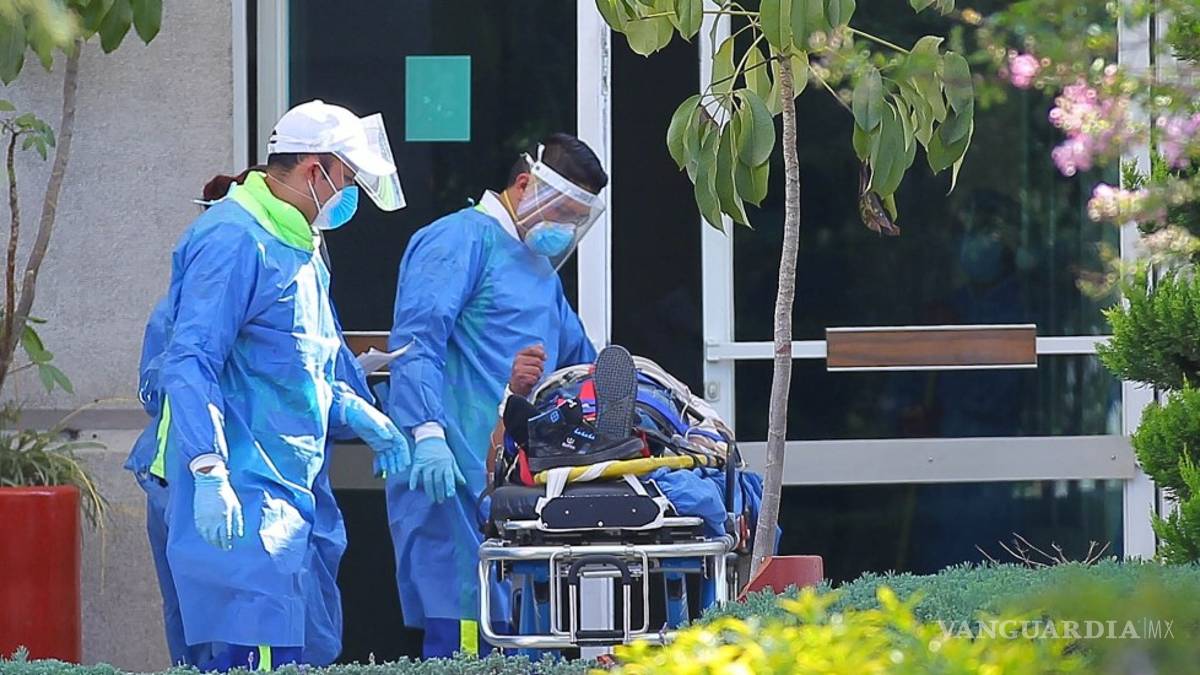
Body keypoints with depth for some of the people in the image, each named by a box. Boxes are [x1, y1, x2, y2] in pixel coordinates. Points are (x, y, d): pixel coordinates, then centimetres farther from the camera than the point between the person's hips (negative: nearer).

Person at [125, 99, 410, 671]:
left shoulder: (300, 249, 21)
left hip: (291, 490, 11)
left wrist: (360, 415, 14)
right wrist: (209, 475, -28)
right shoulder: (235, 241, -12)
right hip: (238, 497, -11)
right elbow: (189, 362, -20)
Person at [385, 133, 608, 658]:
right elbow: (416, 341, -14)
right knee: (464, 633, -15)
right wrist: (428, 432, -25)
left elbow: (583, 363, 40)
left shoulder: (542, 270, 29)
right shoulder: (461, 240, -2)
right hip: (455, 475, -9)